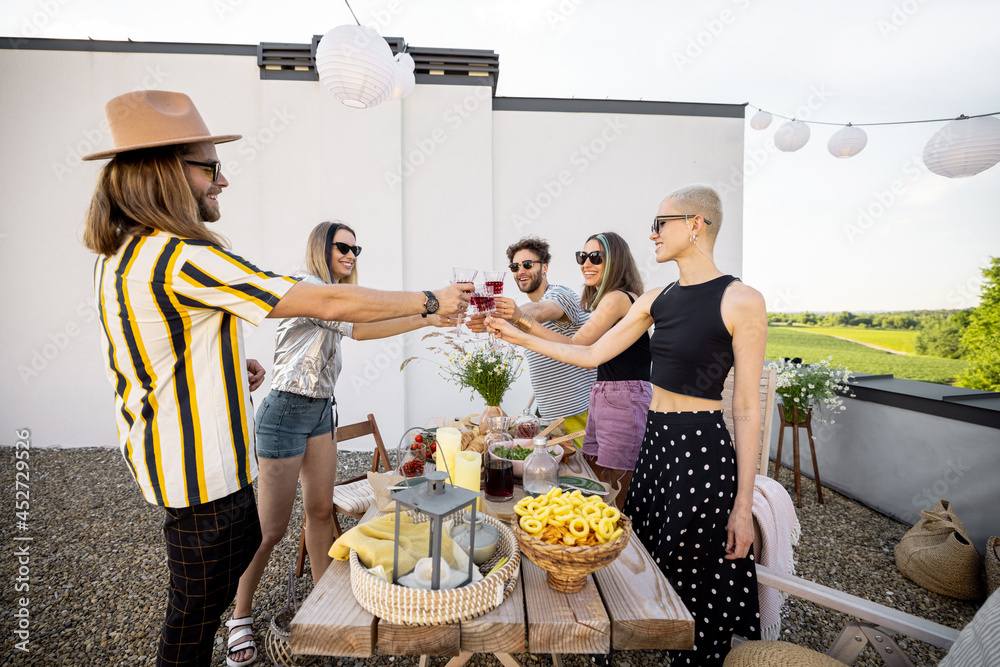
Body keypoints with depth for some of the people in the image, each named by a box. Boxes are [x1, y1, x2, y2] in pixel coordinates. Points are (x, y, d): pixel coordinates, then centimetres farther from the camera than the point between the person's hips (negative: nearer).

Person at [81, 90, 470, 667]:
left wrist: (230, 367, 13)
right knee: (198, 612, 11)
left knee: (242, 545, 28)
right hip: (202, 468, -10)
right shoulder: (185, 257, -26)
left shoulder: (121, 254, 6)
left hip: (162, 455, 10)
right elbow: (329, 303, -27)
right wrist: (431, 302, -18)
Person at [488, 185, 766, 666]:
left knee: (697, 587, 8)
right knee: (649, 568, 19)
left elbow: (747, 408, -11)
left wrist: (743, 505, -10)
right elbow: (592, 355, 10)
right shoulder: (657, 300, 7)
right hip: (655, 441, 7)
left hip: (702, 450, -6)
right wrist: (518, 337, 8)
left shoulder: (741, 301, -11)